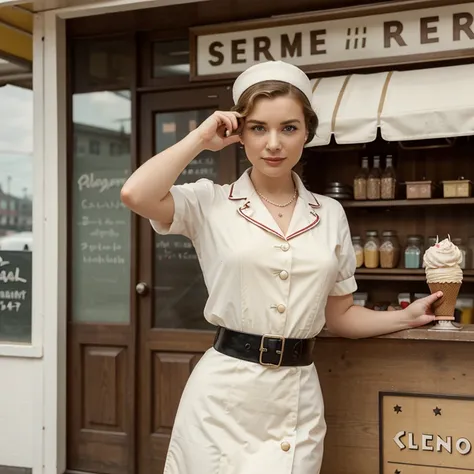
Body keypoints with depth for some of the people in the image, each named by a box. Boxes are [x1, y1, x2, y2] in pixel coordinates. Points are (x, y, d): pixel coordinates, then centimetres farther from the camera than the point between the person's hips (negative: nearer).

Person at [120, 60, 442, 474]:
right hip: (223, 396, -2)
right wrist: (202, 138, -10)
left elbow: (339, 315, 13)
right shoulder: (211, 203, -3)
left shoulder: (330, 214, 6)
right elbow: (136, 195, -22)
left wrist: (409, 316, -1)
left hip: (298, 401, 3)